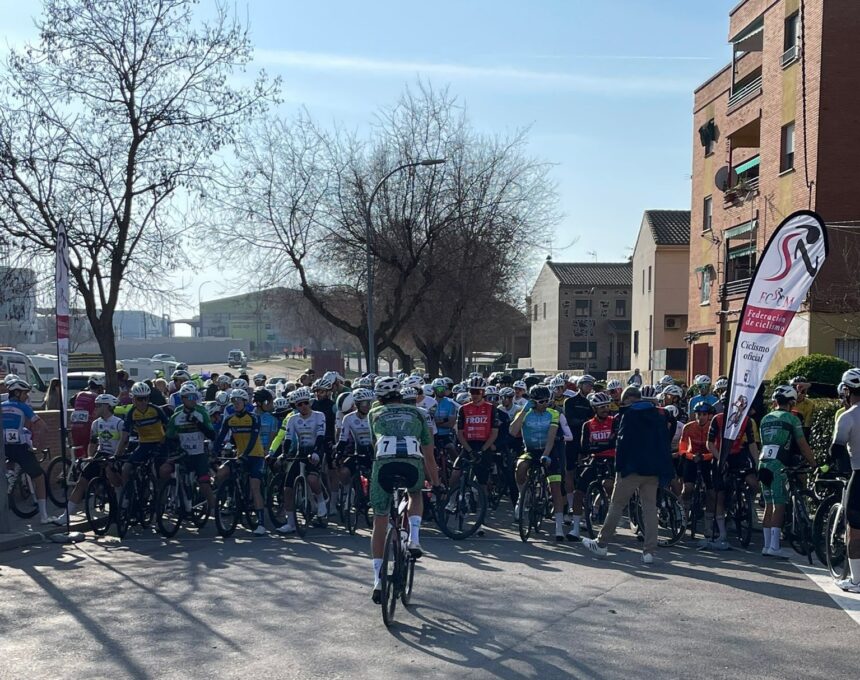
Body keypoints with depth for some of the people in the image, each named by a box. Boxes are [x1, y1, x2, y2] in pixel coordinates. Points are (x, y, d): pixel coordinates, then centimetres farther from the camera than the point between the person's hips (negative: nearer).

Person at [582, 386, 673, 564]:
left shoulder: (629, 414, -5)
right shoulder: (659, 415, 12)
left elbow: (622, 442, -12)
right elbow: (665, 443, 13)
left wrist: (619, 466, -6)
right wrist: (664, 471, 14)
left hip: (632, 467, -5)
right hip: (653, 469, 5)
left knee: (617, 504, 4)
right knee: (650, 507, 5)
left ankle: (601, 544, 12)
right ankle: (649, 551, 1)